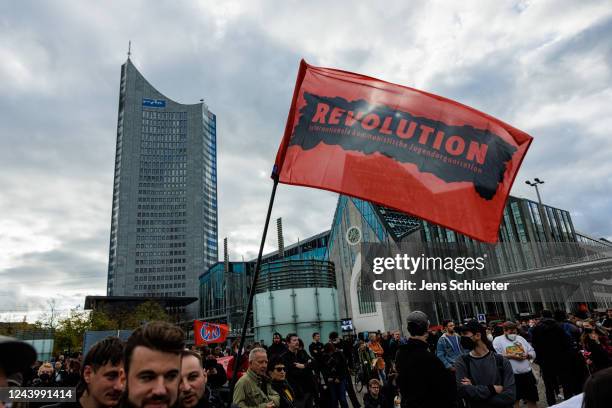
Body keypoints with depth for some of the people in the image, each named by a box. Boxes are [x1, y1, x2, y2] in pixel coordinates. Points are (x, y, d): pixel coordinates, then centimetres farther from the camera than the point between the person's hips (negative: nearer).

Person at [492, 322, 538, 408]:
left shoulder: (520, 338, 12)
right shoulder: (498, 340, -4)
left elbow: (533, 353, 13)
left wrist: (527, 355, -8)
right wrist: (511, 356, -20)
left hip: (527, 373, 5)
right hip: (511, 375, -5)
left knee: (532, 398, 13)